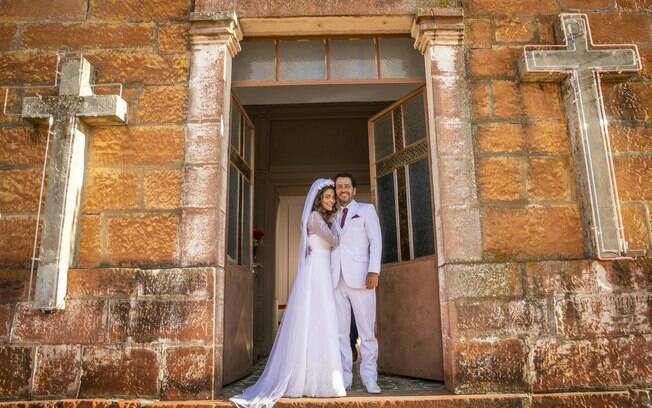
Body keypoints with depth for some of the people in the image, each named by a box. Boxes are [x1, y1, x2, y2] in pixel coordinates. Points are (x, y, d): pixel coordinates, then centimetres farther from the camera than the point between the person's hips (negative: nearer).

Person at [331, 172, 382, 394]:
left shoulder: (366, 209, 11)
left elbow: (376, 240, 2)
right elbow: (327, 246, 17)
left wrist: (374, 271, -11)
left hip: (360, 276, -3)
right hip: (336, 278, 3)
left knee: (366, 330, -3)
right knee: (340, 331, 2)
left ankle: (369, 378, 3)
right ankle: (344, 377, 8)